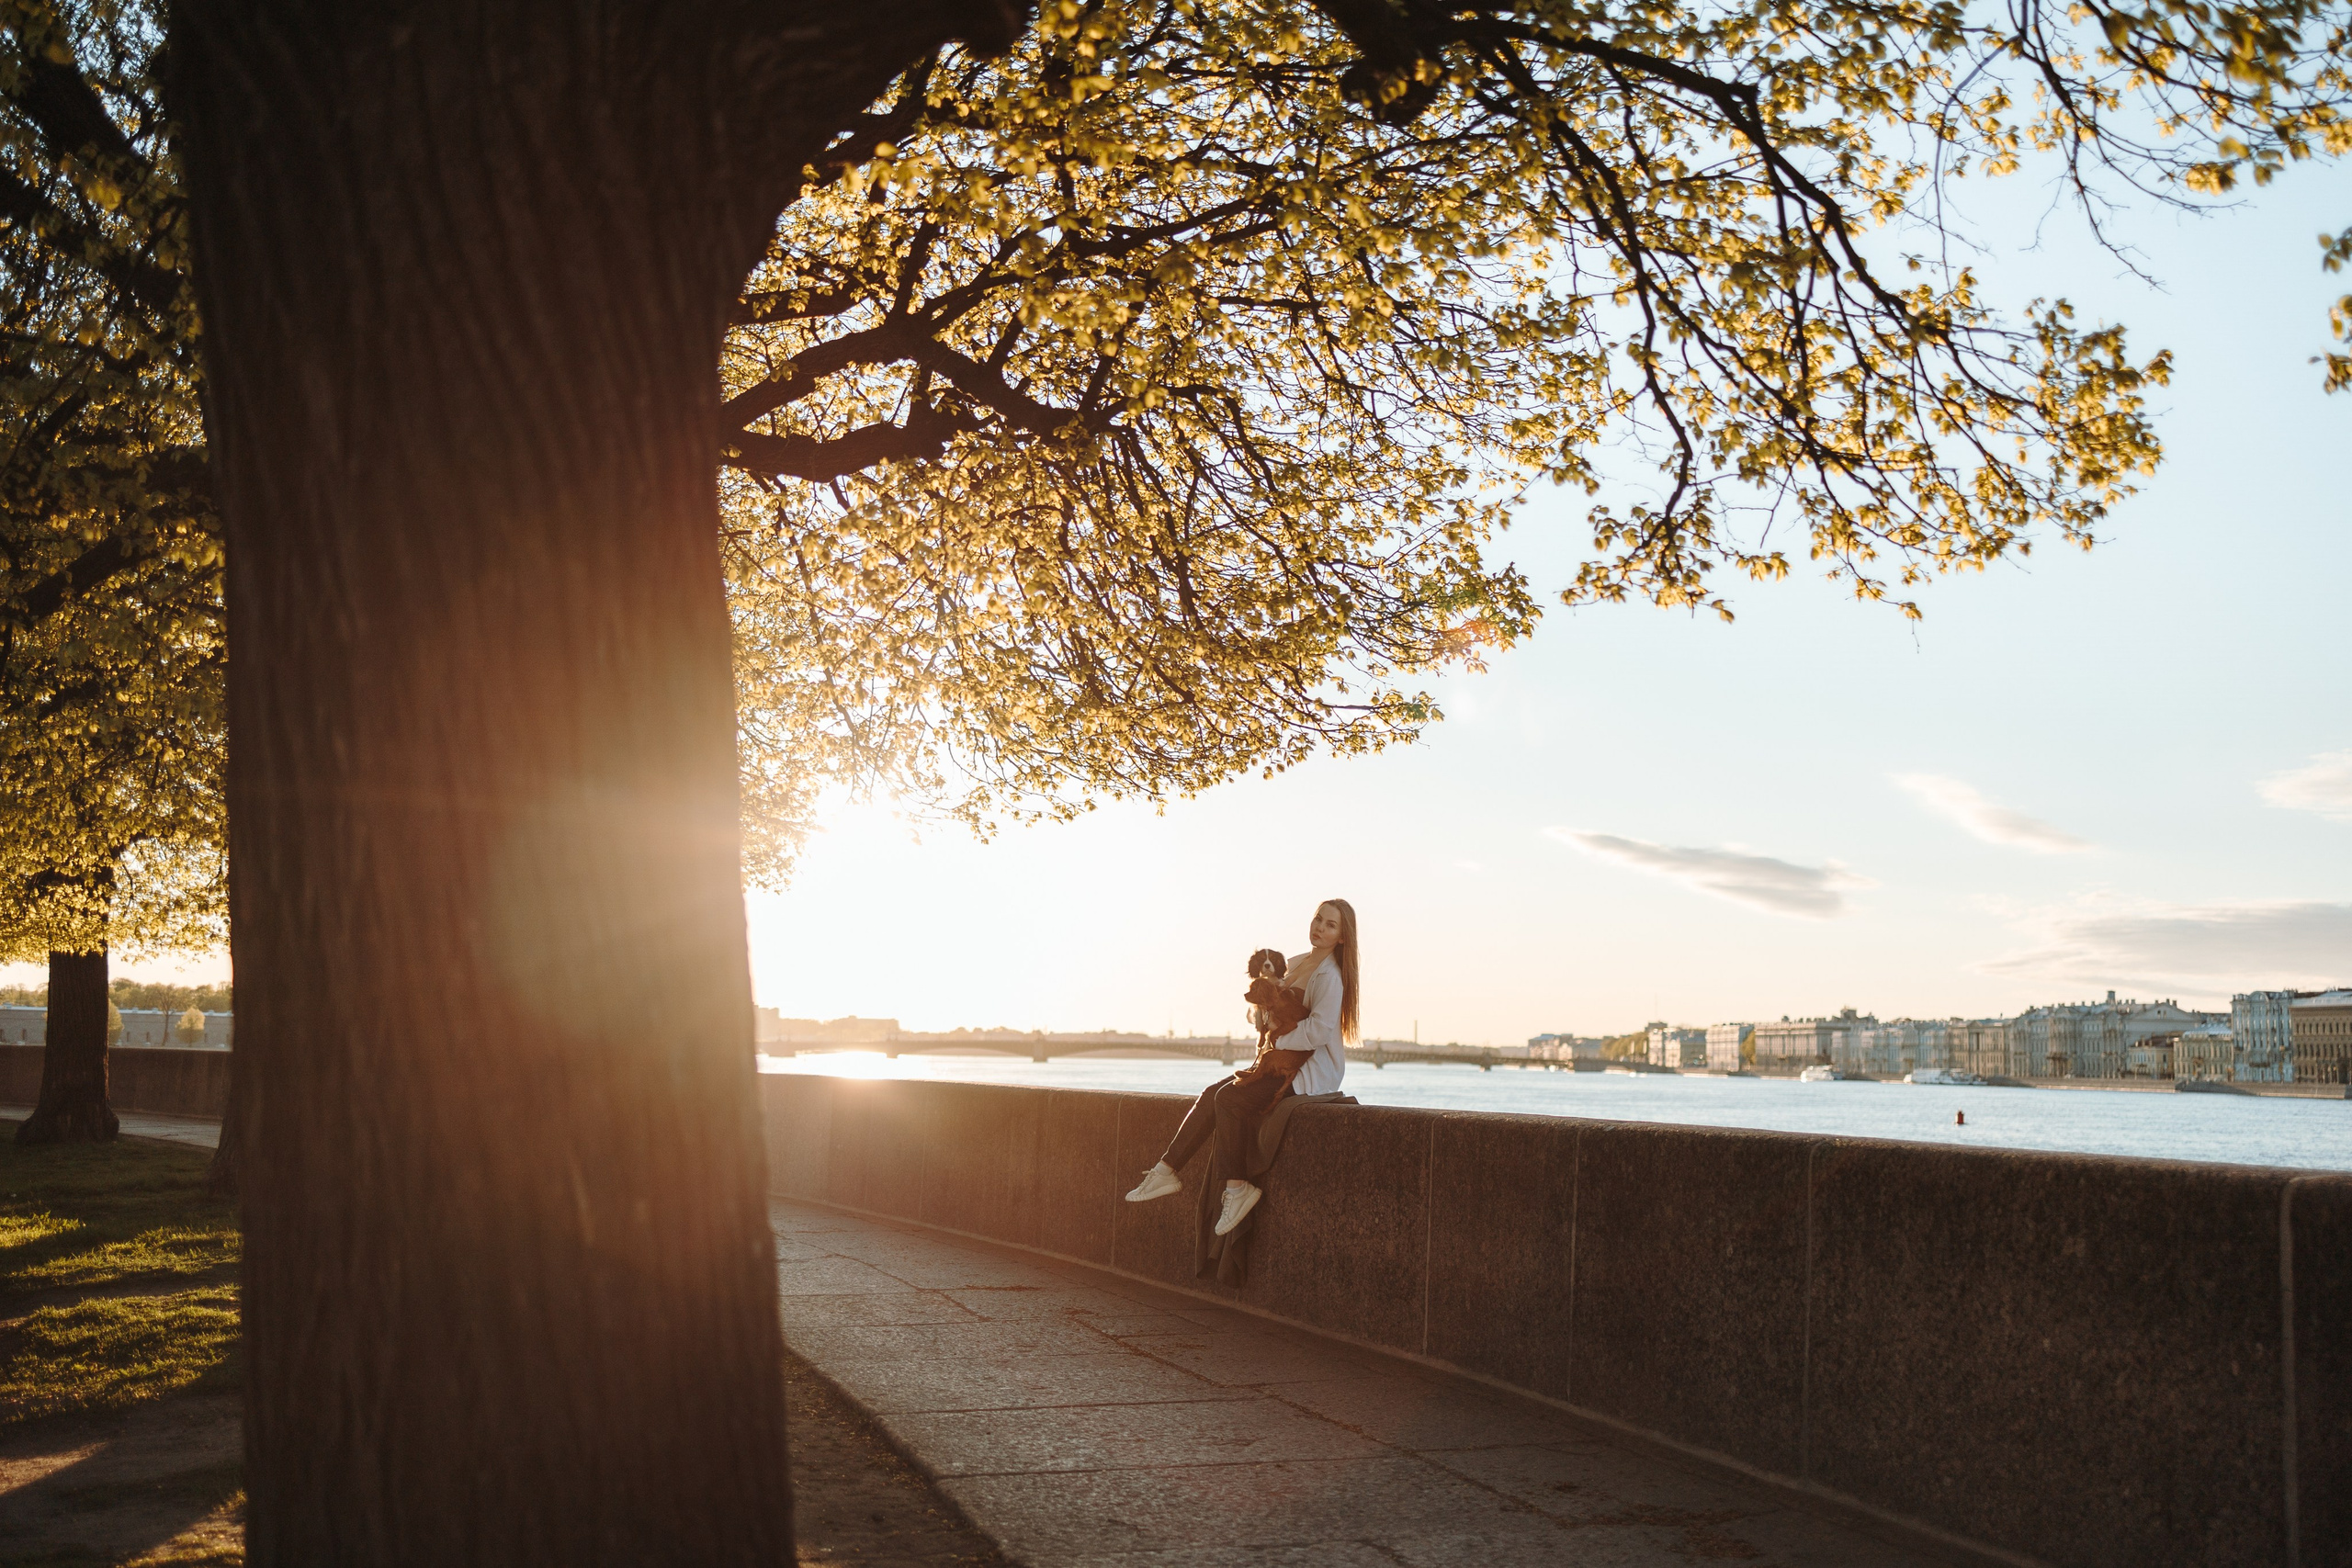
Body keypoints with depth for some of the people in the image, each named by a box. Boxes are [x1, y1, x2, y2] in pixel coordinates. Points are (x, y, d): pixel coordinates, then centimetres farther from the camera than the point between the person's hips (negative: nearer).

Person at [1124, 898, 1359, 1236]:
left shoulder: (1330, 976, -15)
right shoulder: (1297, 964, 13)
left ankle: (1237, 1188, -17)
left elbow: (1319, 1030, -25)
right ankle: (1167, 1171, -5)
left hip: (1314, 1070, -9)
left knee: (1230, 1099, -23)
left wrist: (1277, 1042, -15)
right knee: (1211, 1094, -5)